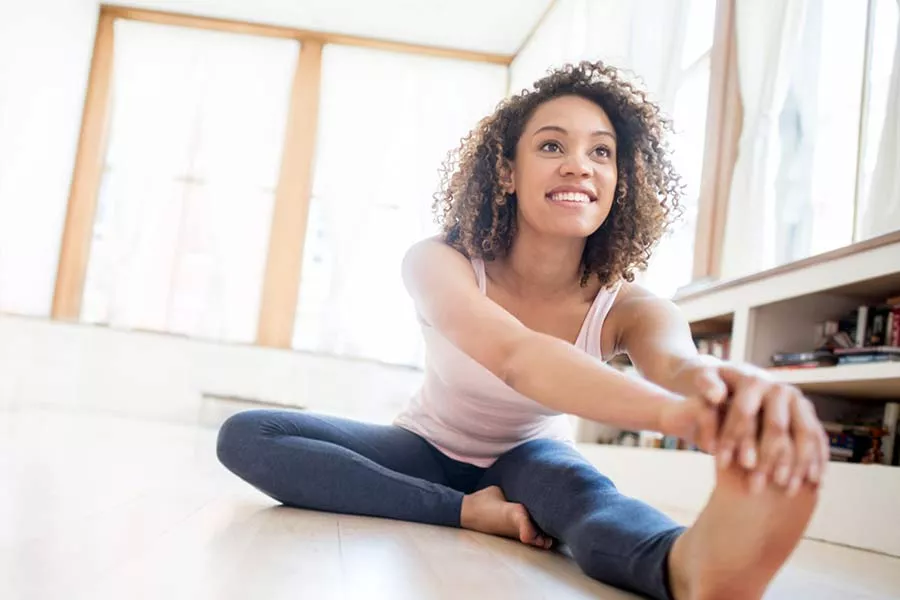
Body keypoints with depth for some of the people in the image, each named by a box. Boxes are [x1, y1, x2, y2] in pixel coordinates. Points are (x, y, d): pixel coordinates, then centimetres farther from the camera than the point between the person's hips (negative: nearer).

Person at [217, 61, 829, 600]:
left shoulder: (625, 308, -21)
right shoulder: (438, 264, -26)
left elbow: (676, 361, -46)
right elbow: (515, 356, -48)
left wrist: (722, 386, -75)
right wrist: (677, 409, -69)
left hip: (530, 459, 0)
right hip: (428, 450, 1)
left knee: (575, 482, -39)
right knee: (246, 435, -24)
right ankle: (472, 513, -31)